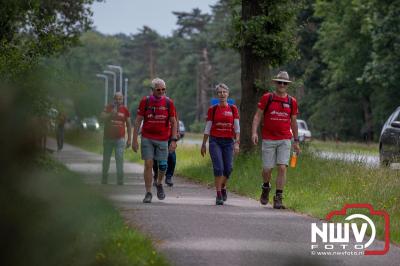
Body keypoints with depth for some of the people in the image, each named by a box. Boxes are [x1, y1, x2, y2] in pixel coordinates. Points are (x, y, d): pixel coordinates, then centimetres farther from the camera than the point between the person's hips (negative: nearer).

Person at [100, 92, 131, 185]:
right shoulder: (108, 108, 2)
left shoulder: (125, 110, 3)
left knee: (119, 158, -13)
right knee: (106, 159, 10)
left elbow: (128, 125, 9)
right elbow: (102, 117, -13)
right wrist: (111, 114, -30)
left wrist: (129, 139, 6)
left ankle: (120, 180, -12)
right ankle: (104, 178, 23)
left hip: (120, 138, -1)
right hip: (108, 138, 1)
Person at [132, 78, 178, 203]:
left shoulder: (168, 102, 0)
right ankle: (148, 193, 3)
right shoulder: (145, 101, -2)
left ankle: (159, 184, 33)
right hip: (147, 138, -1)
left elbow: (173, 122, 4)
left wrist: (174, 140, -5)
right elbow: (138, 121, 1)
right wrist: (135, 140, -4)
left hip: (163, 139, 1)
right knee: (148, 164, -5)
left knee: (163, 165, 3)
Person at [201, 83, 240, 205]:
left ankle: (223, 187, 29)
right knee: (218, 167, -12)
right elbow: (207, 128, 7)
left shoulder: (233, 109, 5)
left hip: (228, 141, 1)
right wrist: (203, 144, 7)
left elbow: (237, 128, 4)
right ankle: (219, 195, -5)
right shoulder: (212, 109, 3)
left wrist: (237, 143, -6)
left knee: (228, 168, 0)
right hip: (215, 141, -1)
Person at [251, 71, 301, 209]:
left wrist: (296, 141, 16)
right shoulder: (267, 98, 1)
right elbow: (257, 116, 0)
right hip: (268, 139, -1)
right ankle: (266, 188, 33)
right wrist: (254, 132, -15)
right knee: (267, 169, 1)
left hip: (285, 140, 1)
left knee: (282, 167, -9)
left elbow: (293, 122, 15)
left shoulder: (292, 101, 7)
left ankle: (278, 198, -5)